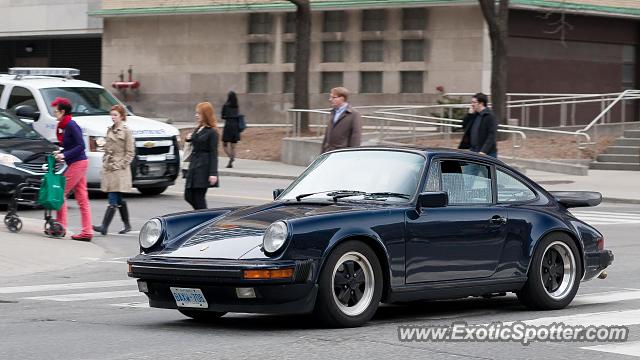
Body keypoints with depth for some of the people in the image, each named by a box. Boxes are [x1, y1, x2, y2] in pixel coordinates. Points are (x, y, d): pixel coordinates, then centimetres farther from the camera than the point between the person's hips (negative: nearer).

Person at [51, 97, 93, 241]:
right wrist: (60, 153, 5)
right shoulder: (63, 126, 13)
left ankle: (61, 225, 0)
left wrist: (64, 155, -20)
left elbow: (81, 146, -19)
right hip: (78, 164, 10)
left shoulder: (71, 125, -15)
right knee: (82, 199, 7)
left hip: (77, 164, -10)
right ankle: (87, 232, 7)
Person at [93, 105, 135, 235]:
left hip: (119, 170, -7)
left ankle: (104, 227, -18)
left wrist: (121, 165, -12)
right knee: (118, 200, 11)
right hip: (108, 168, 7)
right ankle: (127, 225, 21)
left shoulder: (126, 131, -5)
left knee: (113, 199, -11)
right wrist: (105, 163, 11)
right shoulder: (110, 130, 15)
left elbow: (130, 152, -6)